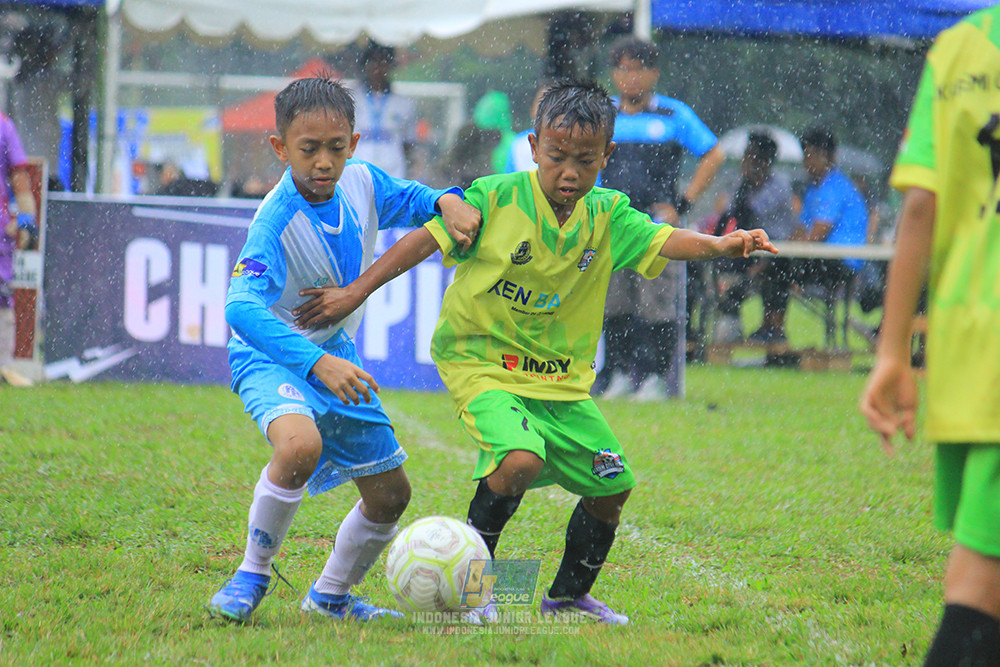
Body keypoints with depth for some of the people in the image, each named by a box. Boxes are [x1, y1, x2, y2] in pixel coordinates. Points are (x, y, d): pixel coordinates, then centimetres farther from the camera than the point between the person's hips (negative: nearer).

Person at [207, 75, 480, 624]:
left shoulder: (361, 182, -8)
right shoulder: (277, 221, -29)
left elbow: (411, 200, 14)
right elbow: (242, 306, -41)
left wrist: (447, 202, -10)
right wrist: (317, 363, -51)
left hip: (336, 358, 7)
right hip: (273, 356, -7)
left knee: (390, 494, 11)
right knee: (300, 444, -38)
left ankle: (331, 596, 36)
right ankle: (252, 575, -16)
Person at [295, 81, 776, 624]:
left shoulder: (608, 217, -2)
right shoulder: (495, 199, -13)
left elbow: (665, 242, -14)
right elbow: (426, 239, -8)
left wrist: (722, 245, -35)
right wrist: (357, 292, -11)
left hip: (562, 379, 6)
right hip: (481, 361, -6)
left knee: (611, 487, 9)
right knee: (521, 460, -30)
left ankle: (569, 595, 34)